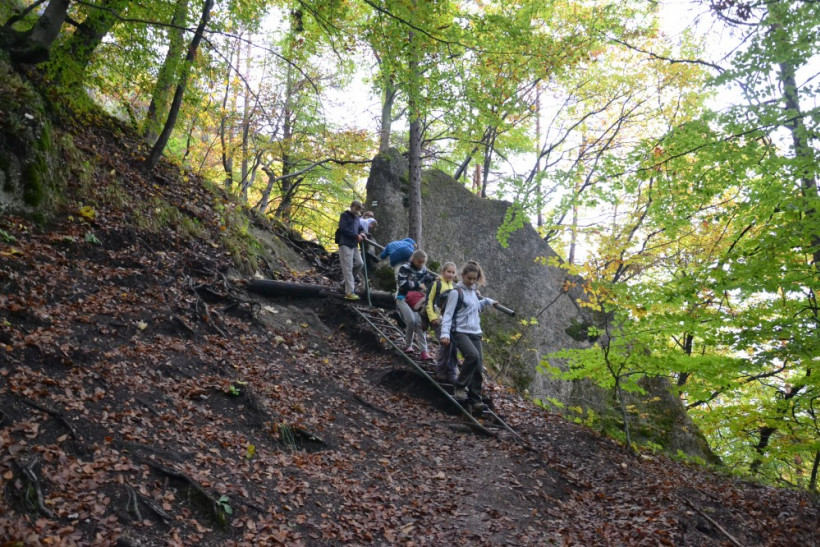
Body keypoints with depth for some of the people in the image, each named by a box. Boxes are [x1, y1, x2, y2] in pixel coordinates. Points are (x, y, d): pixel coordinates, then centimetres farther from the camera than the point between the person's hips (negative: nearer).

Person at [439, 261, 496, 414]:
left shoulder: (473, 292, 16)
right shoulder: (456, 292, -5)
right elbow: (448, 314, -10)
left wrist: (487, 301, 29)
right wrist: (445, 333, -21)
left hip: (475, 333, 7)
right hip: (460, 332, -7)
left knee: (478, 369, -1)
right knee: (473, 356, -30)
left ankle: (475, 400, 5)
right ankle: (459, 388, -14)